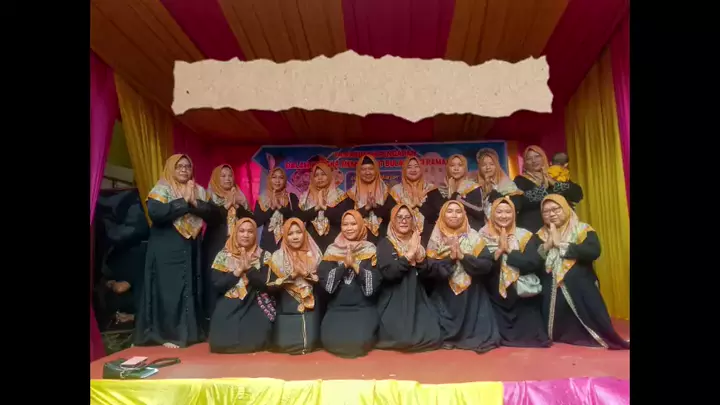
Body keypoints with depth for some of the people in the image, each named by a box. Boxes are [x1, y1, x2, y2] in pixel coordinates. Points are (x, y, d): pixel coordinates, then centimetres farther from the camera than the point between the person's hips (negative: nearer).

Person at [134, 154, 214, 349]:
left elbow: (209, 212, -1)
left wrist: (194, 203, -19)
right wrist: (184, 202, -18)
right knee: (168, 289, -2)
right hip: (167, 250, -5)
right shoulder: (161, 190, -4)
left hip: (190, 249, 5)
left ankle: (190, 331, 20)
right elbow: (155, 213, -21)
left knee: (190, 289, 9)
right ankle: (167, 334, 8)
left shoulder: (198, 190, 10)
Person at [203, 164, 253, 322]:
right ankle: (212, 315, 3)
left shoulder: (240, 197, 14)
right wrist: (227, 204, -13)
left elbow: (251, 218, 5)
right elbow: (209, 218, -12)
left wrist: (237, 206, -8)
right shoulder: (210, 197, 3)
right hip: (216, 246, -3)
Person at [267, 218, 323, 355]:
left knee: (310, 343, -10)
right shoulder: (278, 256, 2)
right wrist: (290, 276, -14)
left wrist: (308, 275, -14)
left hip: (310, 308, 0)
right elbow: (271, 286, -3)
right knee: (283, 344, -10)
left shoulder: (314, 254, 4)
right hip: (287, 309, 0)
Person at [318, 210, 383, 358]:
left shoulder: (370, 250, 2)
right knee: (330, 340, -21)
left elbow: (374, 282, -9)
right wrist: (345, 265, -15)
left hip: (363, 307, -1)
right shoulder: (332, 250, 6)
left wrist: (355, 265, -19)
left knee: (360, 341, -25)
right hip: (337, 307, 2)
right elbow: (324, 280, -5)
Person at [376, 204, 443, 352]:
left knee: (433, 337, -12)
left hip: (416, 298, 5)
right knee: (402, 338, -23)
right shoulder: (385, 243, -4)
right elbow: (387, 272, -20)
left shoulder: (417, 242, 11)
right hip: (393, 301, -4)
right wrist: (409, 254, -20)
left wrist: (418, 254, -14)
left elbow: (425, 273, 2)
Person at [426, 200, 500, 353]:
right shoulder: (436, 238, 0)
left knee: (480, 333, -8)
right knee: (441, 334, -8)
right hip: (444, 295, 0)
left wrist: (463, 257, -19)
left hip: (471, 294, 0)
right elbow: (430, 267, -9)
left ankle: (473, 339, 13)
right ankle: (447, 338, 13)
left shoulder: (474, 236, 1)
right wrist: (450, 258, -20)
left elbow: (486, 265, -9)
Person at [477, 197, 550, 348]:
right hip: (496, 296, 0)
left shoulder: (524, 235, 0)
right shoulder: (484, 237, 0)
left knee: (528, 334, 0)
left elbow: (533, 264, -12)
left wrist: (509, 250, -14)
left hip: (523, 294, 0)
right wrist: (499, 250, -18)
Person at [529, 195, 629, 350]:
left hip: (581, 292, -2)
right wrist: (547, 245, -14)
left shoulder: (583, 230, 3)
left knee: (595, 329, -6)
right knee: (558, 333, 3)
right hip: (552, 294, 2)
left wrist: (561, 244, -14)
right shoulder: (539, 236, 10)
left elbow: (593, 251, -18)